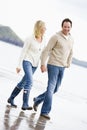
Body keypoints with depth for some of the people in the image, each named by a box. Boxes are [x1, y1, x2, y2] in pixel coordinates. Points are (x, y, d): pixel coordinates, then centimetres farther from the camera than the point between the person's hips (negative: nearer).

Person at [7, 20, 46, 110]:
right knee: (29, 82, -20)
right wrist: (19, 65, -11)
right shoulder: (30, 39, -15)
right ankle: (25, 104, -20)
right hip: (27, 61, -6)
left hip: (35, 64, 6)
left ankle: (11, 99, 28)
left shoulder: (44, 40, 1)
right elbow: (23, 52, -11)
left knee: (23, 82, 14)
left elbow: (43, 53, 11)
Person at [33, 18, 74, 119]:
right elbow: (46, 50, -12)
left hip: (62, 67, 7)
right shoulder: (56, 37, -12)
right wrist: (43, 64, -17)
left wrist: (68, 64, 19)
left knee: (55, 89, 12)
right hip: (53, 65, -7)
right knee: (51, 88, -10)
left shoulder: (71, 39, 9)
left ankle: (38, 100, 31)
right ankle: (45, 111, -5)